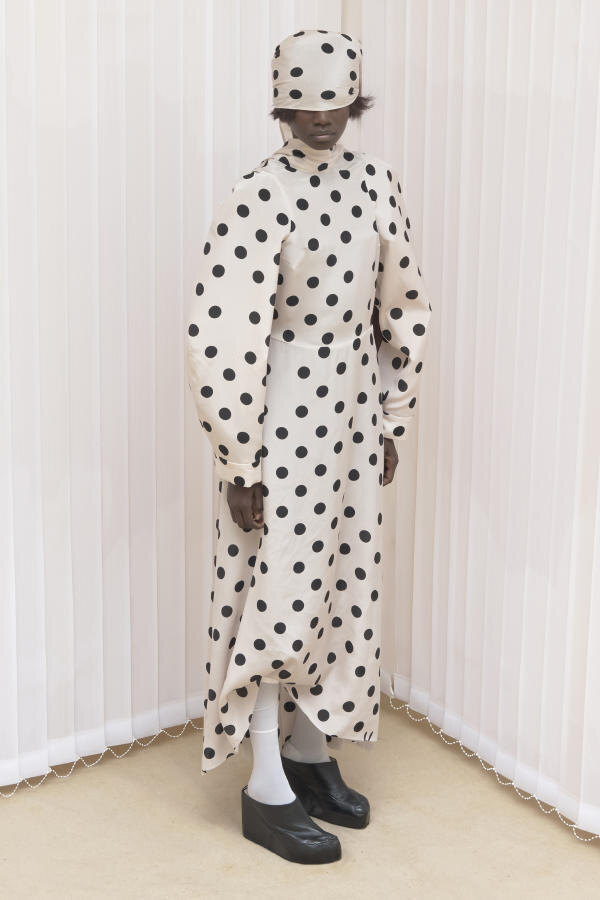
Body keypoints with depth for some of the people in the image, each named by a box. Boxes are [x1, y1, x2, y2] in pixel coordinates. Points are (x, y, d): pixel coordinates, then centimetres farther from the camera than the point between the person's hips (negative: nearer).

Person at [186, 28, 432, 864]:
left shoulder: (376, 182, 3)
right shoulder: (256, 202, -17)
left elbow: (403, 309, 11)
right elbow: (218, 342, -19)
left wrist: (394, 423, 12)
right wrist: (240, 467, -17)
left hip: (353, 425, 7)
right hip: (279, 430, -7)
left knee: (341, 590, 15)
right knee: (275, 598, 1)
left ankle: (311, 754, 34)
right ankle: (268, 791, 17)